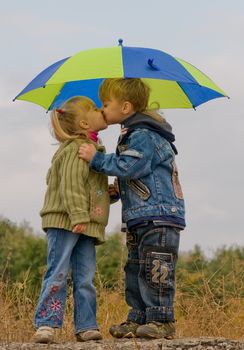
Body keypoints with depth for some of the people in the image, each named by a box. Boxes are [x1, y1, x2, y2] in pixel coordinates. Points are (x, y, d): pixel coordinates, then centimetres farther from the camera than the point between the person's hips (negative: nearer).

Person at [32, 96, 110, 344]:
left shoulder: (94, 149, 20)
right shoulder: (75, 150, -10)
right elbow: (70, 186, -20)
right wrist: (78, 216, -26)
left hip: (86, 225, 9)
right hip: (64, 221, -9)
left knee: (85, 279, 5)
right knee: (57, 274, -8)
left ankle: (86, 326, 7)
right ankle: (46, 324, -7)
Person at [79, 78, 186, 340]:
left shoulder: (143, 136, -13)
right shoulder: (133, 134, 19)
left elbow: (128, 167, -24)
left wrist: (96, 159, -15)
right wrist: (118, 190, 16)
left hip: (159, 216, -11)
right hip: (141, 219, 11)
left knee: (156, 270, -10)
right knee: (135, 271, 11)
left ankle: (162, 320, -7)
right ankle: (138, 319, 15)